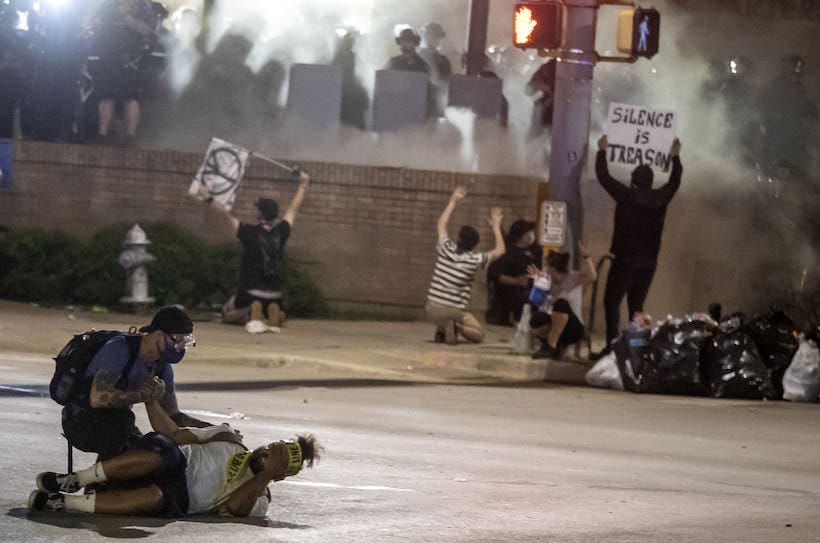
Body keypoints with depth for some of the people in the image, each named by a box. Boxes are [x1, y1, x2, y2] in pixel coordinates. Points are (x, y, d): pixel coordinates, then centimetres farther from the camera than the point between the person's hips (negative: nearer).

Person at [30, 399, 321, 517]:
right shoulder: (229, 440, 20)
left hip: (178, 498, -2)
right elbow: (173, 434, 16)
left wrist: (267, 473, -14)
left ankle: (67, 503, -38)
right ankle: (73, 481, -34)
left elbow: (234, 507, -12)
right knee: (165, 454, -36)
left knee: (158, 497, -40)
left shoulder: (257, 499, 11)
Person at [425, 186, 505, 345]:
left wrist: (454, 201, 23)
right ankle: (457, 327, -13)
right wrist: (496, 227, 19)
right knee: (479, 335, 17)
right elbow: (500, 250, 9)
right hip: (454, 311, -4)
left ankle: (441, 331, 10)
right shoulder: (475, 260, -8)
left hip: (432, 309, 4)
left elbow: (441, 224, 18)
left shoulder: (446, 250, -1)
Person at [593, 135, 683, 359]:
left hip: (625, 260, -5)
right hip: (649, 262, 5)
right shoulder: (660, 199, 2)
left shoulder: (627, 196, -10)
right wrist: (676, 157, 36)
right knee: (636, 305, 12)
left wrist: (602, 151, 14)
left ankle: (612, 345, -17)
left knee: (612, 302, -5)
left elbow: (604, 177, 0)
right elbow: (675, 181, 21)